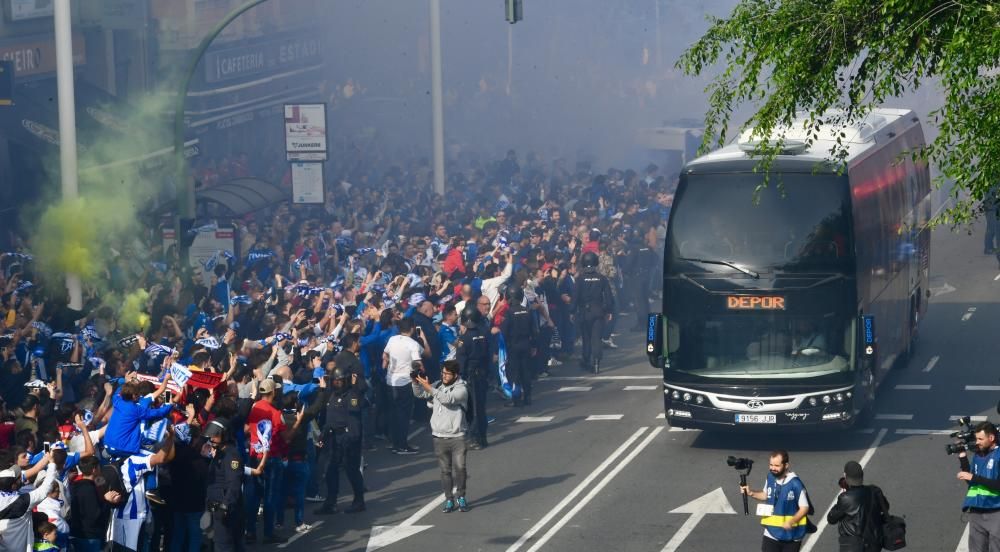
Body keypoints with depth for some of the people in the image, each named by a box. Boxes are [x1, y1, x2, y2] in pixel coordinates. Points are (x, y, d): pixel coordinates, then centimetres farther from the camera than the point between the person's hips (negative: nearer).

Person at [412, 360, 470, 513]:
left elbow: (447, 399, -25)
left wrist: (429, 388, -29)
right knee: (445, 470, 6)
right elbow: (420, 394, 10)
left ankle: (461, 497, 7)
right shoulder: (438, 385, 7)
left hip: (457, 436, -4)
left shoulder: (461, 389, -10)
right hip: (439, 437, 4)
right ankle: (449, 500, 12)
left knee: (459, 467, -8)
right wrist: (416, 382, -10)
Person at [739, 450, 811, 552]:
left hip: (792, 536, -3)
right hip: (771, 535, 3)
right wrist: (751, 493, 0)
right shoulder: (770, 477, -2)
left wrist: (791, 522, -27)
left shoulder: (795, 484, -19)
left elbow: (804, 508, -13)